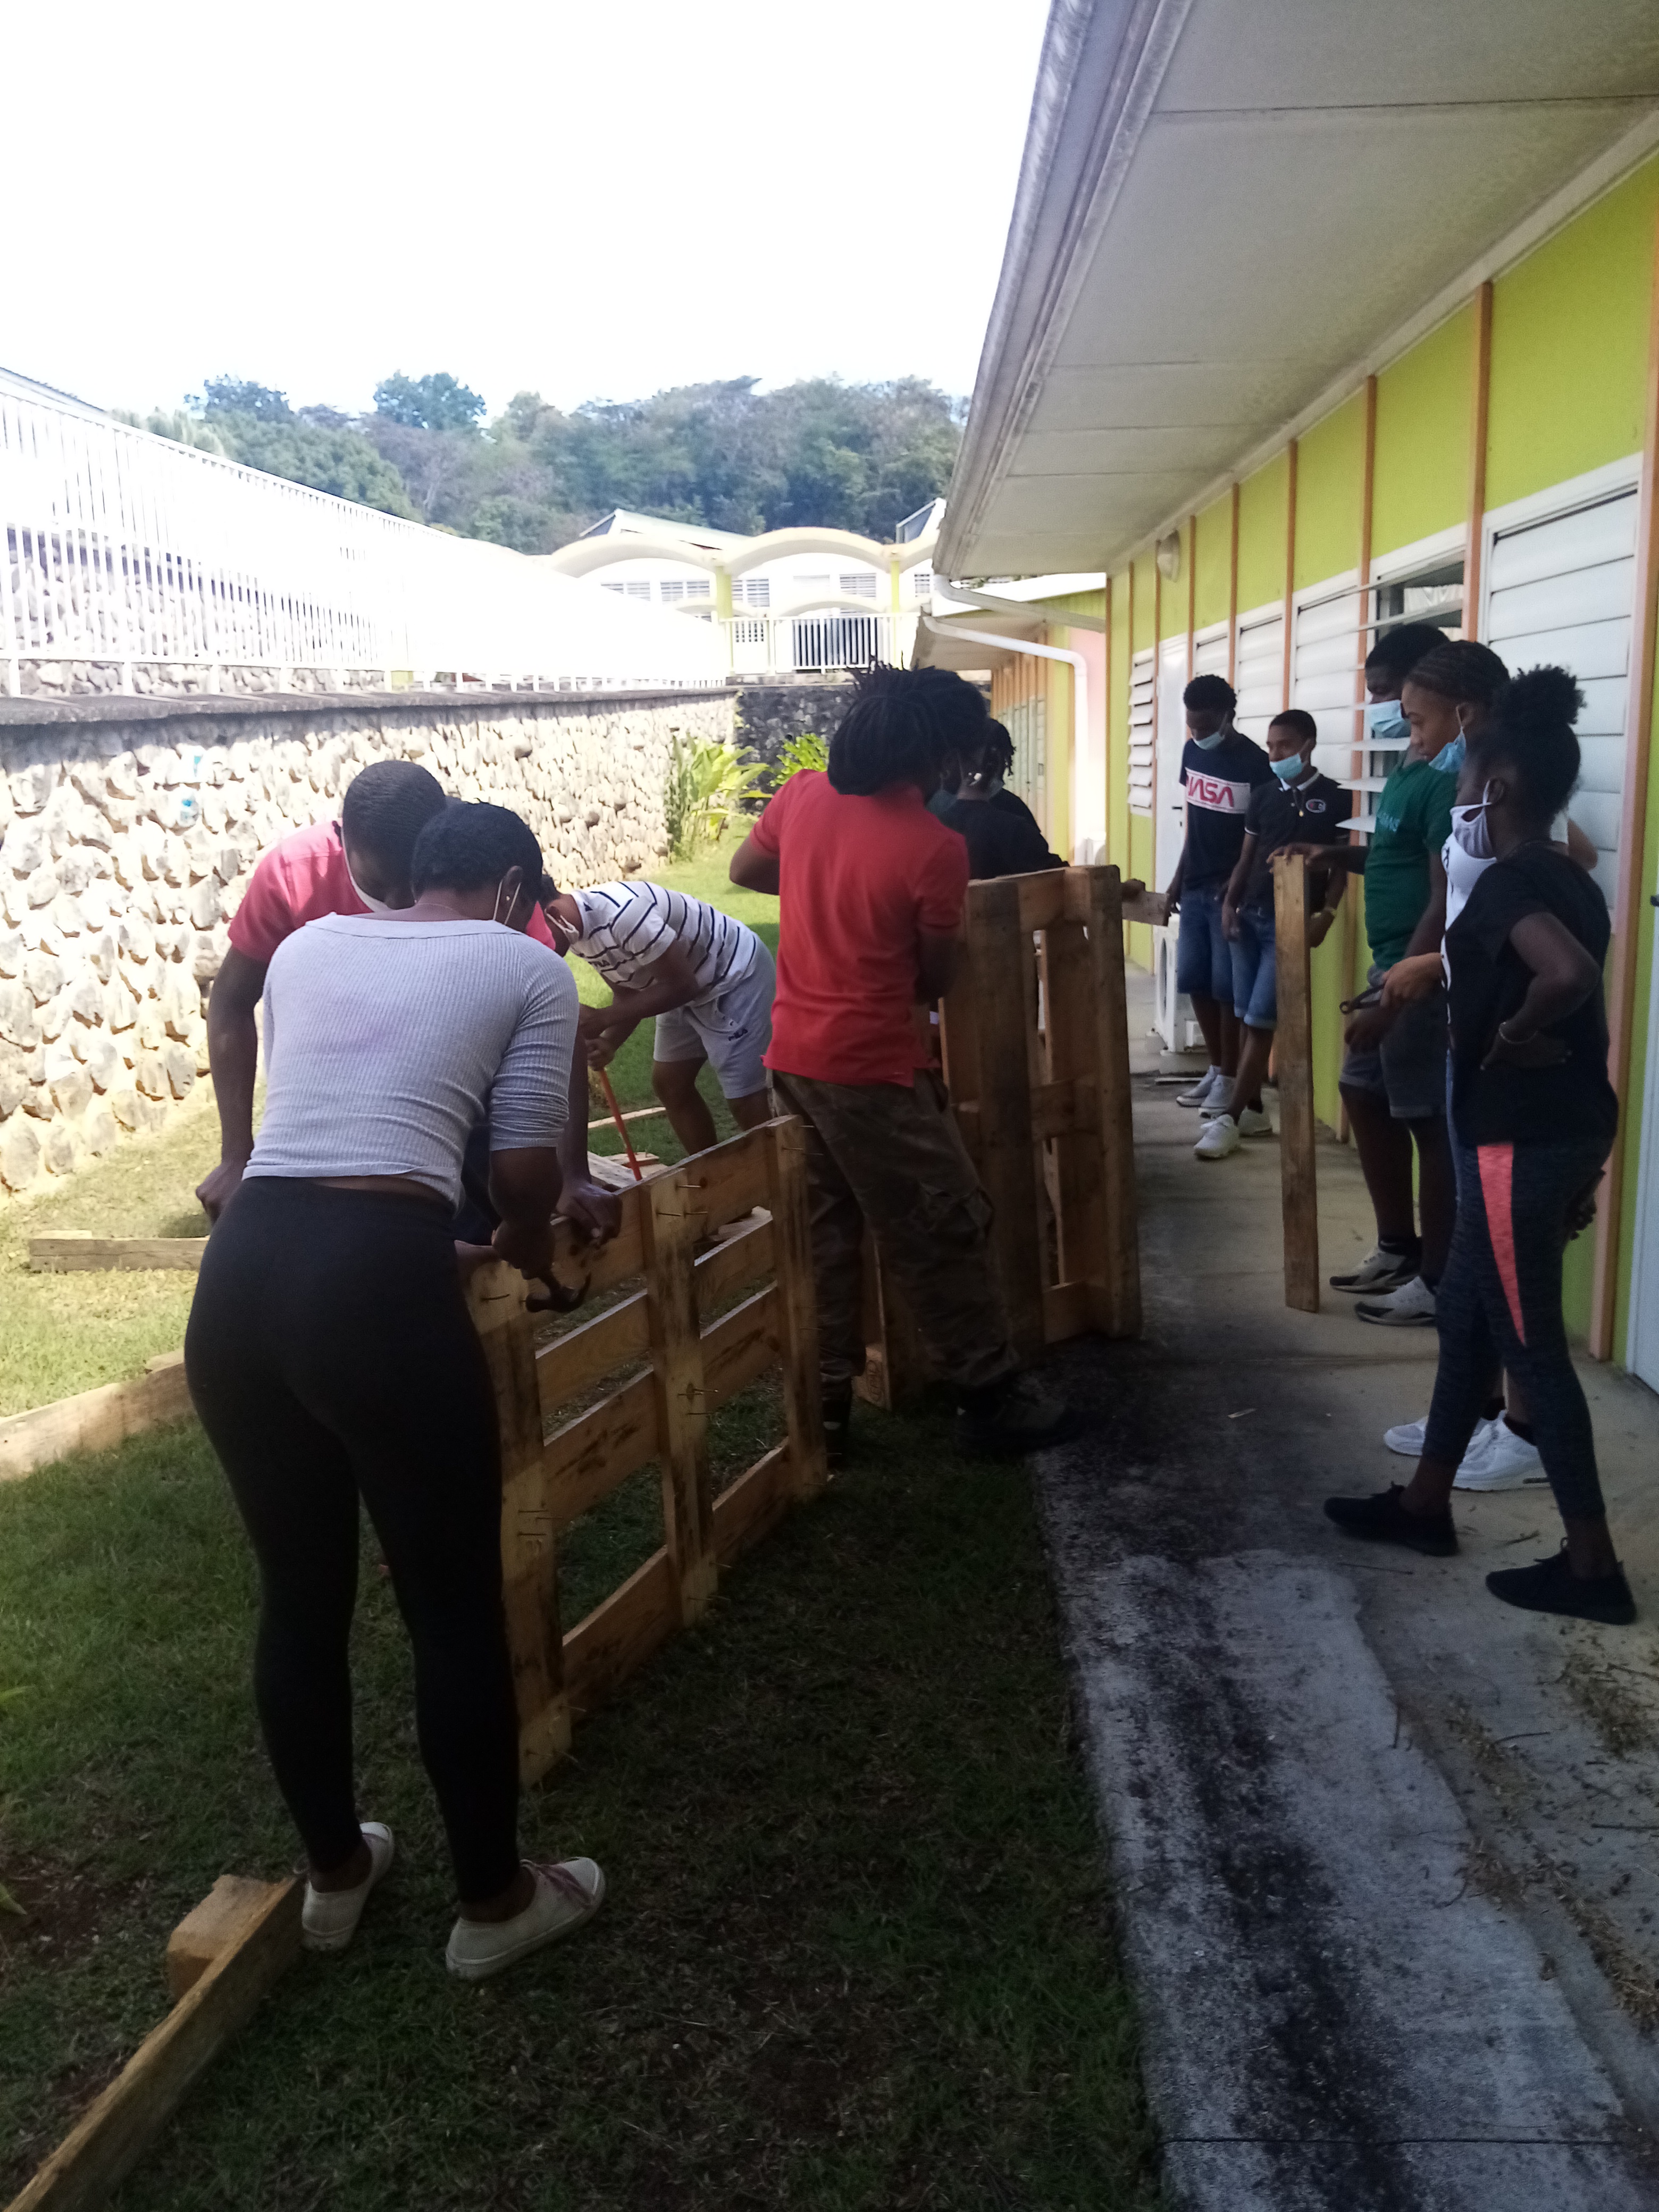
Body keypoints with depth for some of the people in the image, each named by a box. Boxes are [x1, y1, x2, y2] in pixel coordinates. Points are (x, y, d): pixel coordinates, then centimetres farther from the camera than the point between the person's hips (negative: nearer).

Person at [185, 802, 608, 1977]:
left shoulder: (304, 944, 23)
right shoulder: (527, 966, 9)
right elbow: (525, 1166, 3)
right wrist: (531, 1242, 26)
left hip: (239, 1273, 6)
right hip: (377, 1279, -6)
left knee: (299, 1596, 22)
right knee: (456, 1610, 13)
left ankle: (335, 1872, 42)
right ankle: (495, 1900, 31)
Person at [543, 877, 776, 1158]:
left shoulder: (622, 913, -35)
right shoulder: (580, 933, -5)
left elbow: (682, 985, -29)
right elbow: (628, 993, 3)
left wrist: (601, 1019, -27)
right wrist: (608, 1042, -17)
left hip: (736, 975, -9)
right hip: (691, 987, 10)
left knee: (743, 1100, -10)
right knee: (668, 1084, 11)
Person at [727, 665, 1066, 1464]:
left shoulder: (802, 796, 0)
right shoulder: (934, 848, -16)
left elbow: (744, 869, 18)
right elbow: (934, 979, -5)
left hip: (792, 1055, 7)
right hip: (871, 1069, -7)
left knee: (826, 1231, 16)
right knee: (943, 1232, 6)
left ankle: (825, 1402, 22)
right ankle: (990, 1396, 18)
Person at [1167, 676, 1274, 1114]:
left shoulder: (1255, 762, -13)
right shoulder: (1192, 752, 8)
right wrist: (1179, 875, 15)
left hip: (1232, 891, -7)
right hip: (1195, 887, 7)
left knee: (1227, 987, -3)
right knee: (1193, 980, 11)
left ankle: (1231, 1078, 9)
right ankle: (1216, 1068, 24)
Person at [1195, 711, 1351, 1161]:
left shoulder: (1335, 799, -3)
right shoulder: (1263, 795, 11)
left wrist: (1326, 914, -14)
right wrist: (1230, 902, 2)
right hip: (1250, 916, 5)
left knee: (1260, 1022, -6)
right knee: (1246, 1019, 8)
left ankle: (1230, 1118, -4)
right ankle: (1252, 1110, 17)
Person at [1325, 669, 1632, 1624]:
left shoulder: (1507, 883, -17)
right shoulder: (1568, 879, 12)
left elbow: (1571, 975, -38)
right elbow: (1587, 1010, 15)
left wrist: (1512, 1034, -17)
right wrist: (1585, 1169, 20)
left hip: (1520, 1142, -10)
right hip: (1570, 1130, 10)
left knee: (1531, 1343, 1)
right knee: (1467, 1316, 19)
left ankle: (1593, 1564, 11)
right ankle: (1424, 1503, 32)